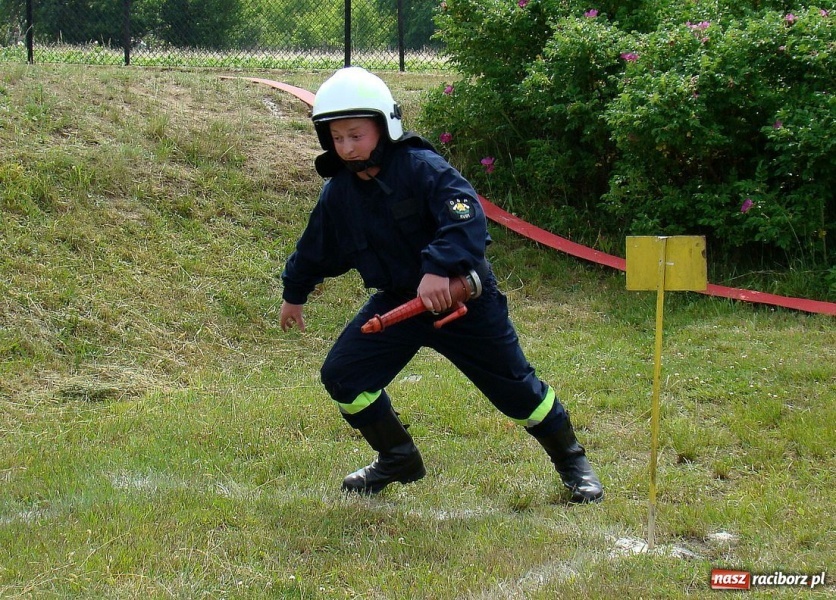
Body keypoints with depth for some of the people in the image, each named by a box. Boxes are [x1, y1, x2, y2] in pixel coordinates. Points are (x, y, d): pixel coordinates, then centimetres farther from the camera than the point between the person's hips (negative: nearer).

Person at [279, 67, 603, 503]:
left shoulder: (422, 168, -22)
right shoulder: (338, 193, -2)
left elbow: (467, 218, -34)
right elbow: (316, 247, 16)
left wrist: (439, 269, -47)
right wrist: (294, 293, 28)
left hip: (461, 296, -6)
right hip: (396, 300, 6)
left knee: (514, 384, 1)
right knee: (341, 375, -3)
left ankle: (571, 460, 23)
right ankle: (398, 459, 15)